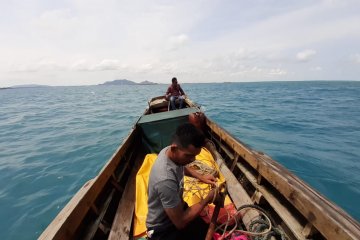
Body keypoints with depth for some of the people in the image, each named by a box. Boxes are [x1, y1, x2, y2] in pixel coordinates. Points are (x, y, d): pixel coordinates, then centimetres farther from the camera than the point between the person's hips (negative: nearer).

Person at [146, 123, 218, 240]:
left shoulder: (169, 151, -15)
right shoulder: (166, 180, -40)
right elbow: (180, 222, -26)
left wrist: (201, 177, -4)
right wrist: (207, 199, -18)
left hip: (177, 210, 7)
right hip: (163, 229, -7)